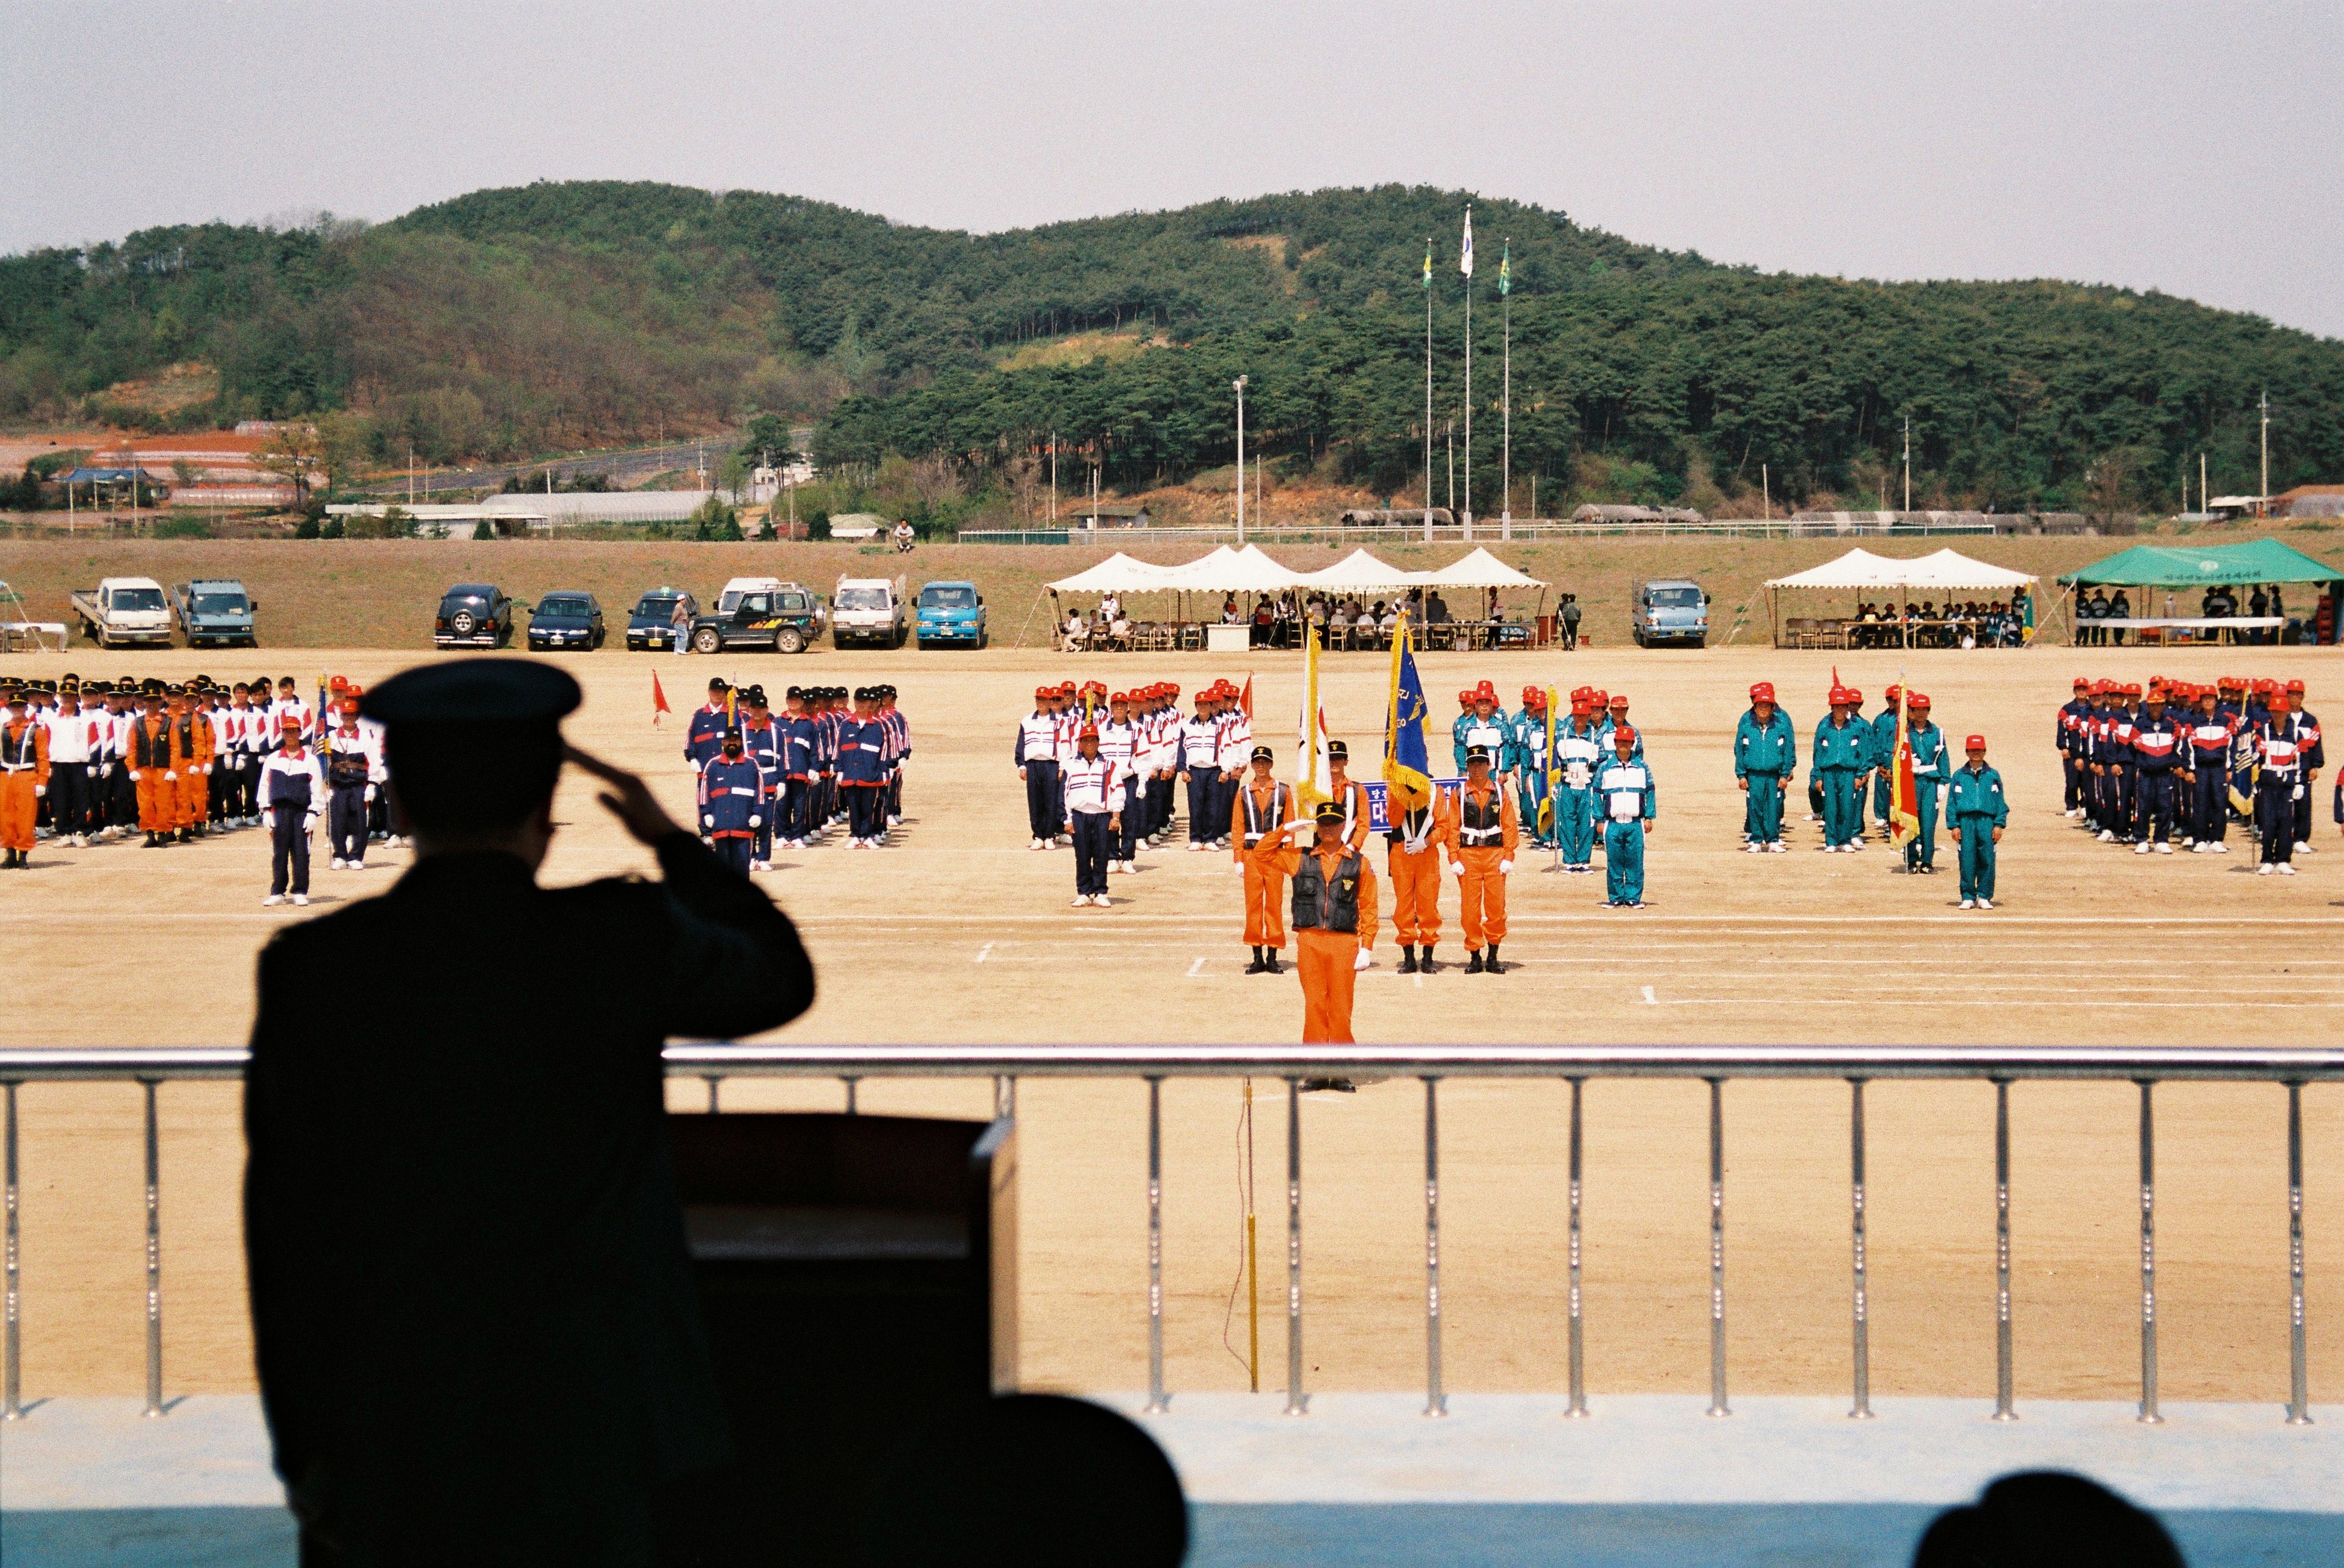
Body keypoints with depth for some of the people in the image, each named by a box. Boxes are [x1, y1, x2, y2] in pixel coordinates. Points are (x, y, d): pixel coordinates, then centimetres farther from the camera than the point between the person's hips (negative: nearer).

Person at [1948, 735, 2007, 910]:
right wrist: (1954, 826, -1)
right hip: (1966, 821, 0)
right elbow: (1951, 802, 8)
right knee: (1967, 861, -2)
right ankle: (1968, 897, 4)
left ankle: (1984, 897, 6)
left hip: (1987, 821, 0)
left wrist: (1999, 824, 0)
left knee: (1987, 860, -2)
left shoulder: (1993, 776, 11)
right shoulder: (1959, 776, 10)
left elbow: (2000, 802, 10)